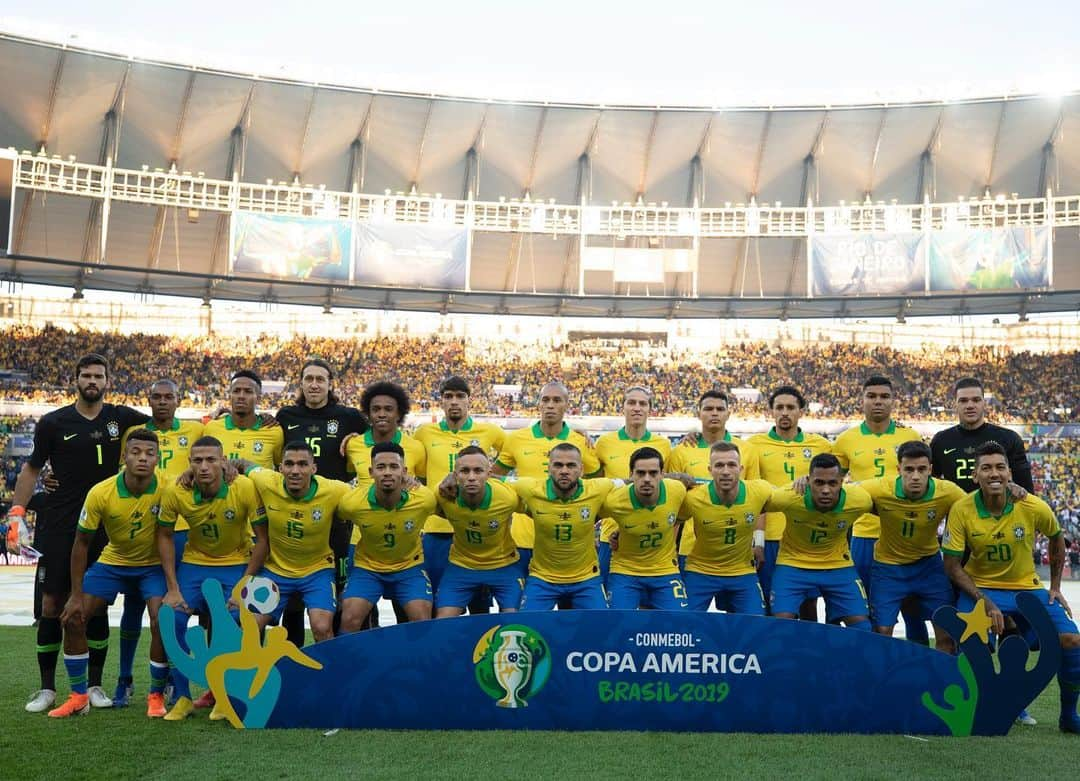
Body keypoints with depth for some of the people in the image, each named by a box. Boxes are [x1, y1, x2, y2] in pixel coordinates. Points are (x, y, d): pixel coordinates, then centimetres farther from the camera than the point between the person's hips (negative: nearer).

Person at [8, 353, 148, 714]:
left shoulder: (121, 418, 3)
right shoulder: (53, 423, 1)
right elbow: (31, 469, 7)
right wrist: (17, 513, -2)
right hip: (58, 528, -1)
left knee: (97, 604, 6)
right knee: (52, 604, 2)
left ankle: (94, 685, 16)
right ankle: (47, 688, 13)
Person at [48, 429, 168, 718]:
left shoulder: (166, 489, -25)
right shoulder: (100, 493, -22)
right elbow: (82, 543, -10)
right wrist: (76, 595, -10)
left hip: (153, 565, -2)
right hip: (112, 562, 2)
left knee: (161, 620, -20)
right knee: (73, 618, -6)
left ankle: (156, 696, 1)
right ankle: (79, 696, 12)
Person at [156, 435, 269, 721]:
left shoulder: (245, 488, -25)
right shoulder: (175, 491, -18)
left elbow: (262, 538, -14)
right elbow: (165, 536, -3)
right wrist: (172, 588, -8)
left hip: (237, 563, -2)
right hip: (194, 562, 2)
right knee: (172, 619, -15)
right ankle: (183, 697, 4)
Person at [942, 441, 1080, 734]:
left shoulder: (1034, 507, -15)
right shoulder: (961, 510, -19)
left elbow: (1056, 539, 8)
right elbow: (952, 566, -13)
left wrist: (1055, 586, 7)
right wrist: (985, 602, -21)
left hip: (1027, 586, 2)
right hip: (980, 588, -2)